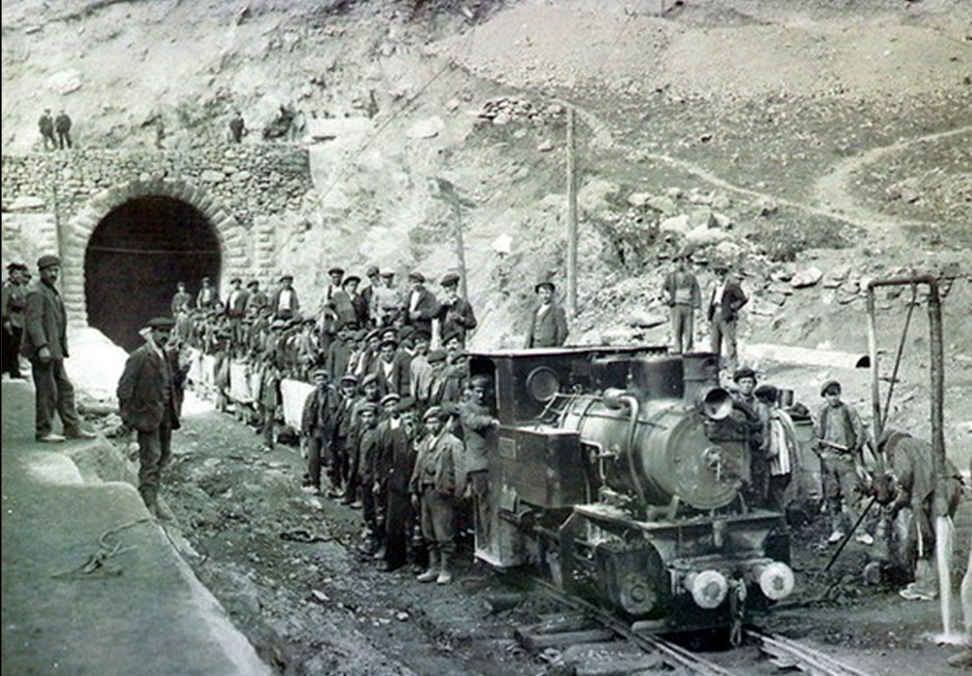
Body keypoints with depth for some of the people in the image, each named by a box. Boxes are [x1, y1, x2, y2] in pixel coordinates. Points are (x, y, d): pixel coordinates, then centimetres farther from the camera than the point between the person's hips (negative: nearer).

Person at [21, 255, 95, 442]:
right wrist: (42, 347, -29)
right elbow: (33, 322, -21)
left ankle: (73, 428, 17)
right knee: (47, 391, -4)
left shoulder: (53, 292, 19)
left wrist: (62, 348, 22)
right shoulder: (36, 292, -12)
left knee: (65, 388, 11)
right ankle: (43, 431, 5)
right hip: (42, 352, -10)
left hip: (54, 351, 10)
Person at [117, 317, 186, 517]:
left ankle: (149, 491, 31)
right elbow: (125, 388, -12)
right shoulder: (139, 357, -12)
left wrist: (181, 373, -2)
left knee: (165, 454, 14)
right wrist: (127, 415, -14)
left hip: (166, 415, 8)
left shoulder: (169, 356, 12)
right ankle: (149, 503, -5)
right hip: (147, 414, -8)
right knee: (151, 457, -8)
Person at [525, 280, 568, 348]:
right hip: (536, 349, 6)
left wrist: (557, 349, -9)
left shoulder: (558, 310, -3)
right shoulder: (536, 311, 17)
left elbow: (563, 331, -6)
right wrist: (528, 347, 11)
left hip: (550, 349, -6)